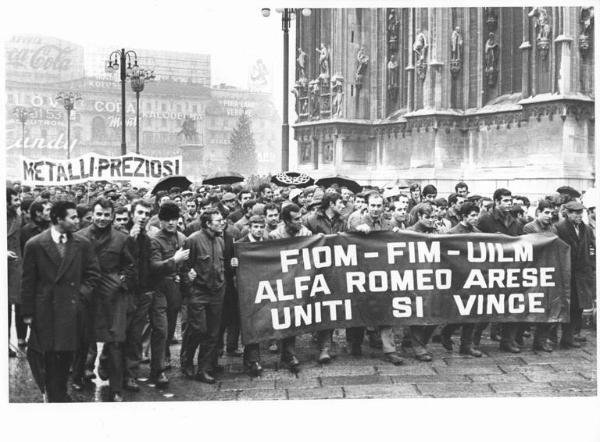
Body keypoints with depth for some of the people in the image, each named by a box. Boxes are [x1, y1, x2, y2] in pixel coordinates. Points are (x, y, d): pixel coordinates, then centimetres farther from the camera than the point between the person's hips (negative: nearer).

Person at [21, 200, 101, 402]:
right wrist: (27, 312, -1)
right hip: (45, 308, -2)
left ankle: (61, 392, 23)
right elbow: (27, 281, -1)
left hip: (71, 307, 2)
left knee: (67, 353, 6)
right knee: (50, 354, 1)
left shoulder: (82, 244, 2)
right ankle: (53, 396, 12)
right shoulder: (35, 245, -5)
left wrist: (83, 292, -2)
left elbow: (93, 272, 12)